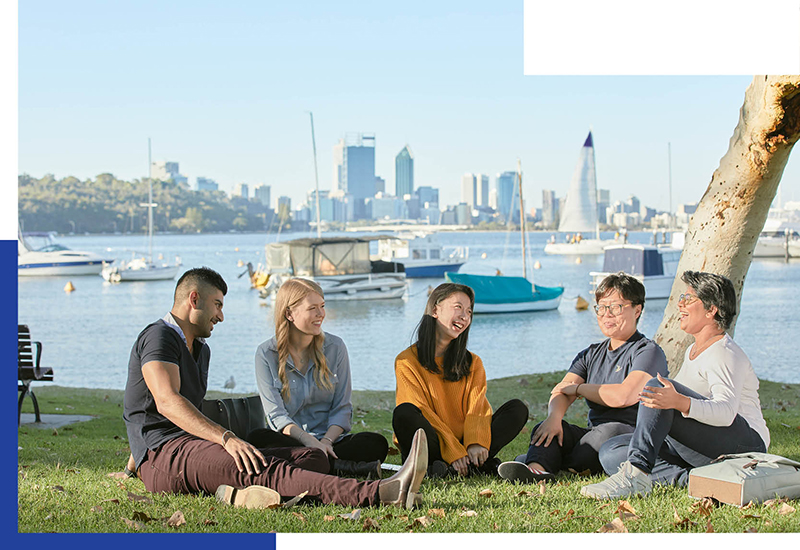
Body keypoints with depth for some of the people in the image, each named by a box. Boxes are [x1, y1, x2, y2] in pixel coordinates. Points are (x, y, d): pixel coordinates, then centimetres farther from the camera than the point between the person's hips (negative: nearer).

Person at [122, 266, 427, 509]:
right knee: (263, 468, -33)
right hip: (163, 455, -9)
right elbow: (167, 402, -19)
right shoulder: (159, 336, -3)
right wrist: (227, 439, -30)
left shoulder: (200, 349, 29)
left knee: (314, 458, -9)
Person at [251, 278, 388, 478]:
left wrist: (326, 441, -17)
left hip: (329, 440, 1)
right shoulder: (266, 354, 0)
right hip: (290, 440, -1)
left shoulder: (335, 347, 6)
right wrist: (309, 441, -26)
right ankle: (347, 467, -36)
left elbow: (342, 408, 4)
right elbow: (276, 414, -7)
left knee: (377, 443, -25)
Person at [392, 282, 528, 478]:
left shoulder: (473, 363, 15)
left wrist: (476, 444, -21)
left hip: (464, 447, 4)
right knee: (404, 414, -33)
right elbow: (423, 412, -10)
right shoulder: (407, 361, 0)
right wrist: (453, 452, -22)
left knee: (517, 409, -13)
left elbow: (478, 408, 1)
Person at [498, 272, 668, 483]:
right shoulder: (591, 354, 18)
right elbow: (562, 391, 2)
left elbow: (624, 396, -20)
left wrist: (579, 388, -4)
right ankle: (536, 467, -50)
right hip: (595, 436, 6)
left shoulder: (649, 352, -4)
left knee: (611, 430, -38)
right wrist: (554, 417, -22)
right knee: (547, 426, -18)